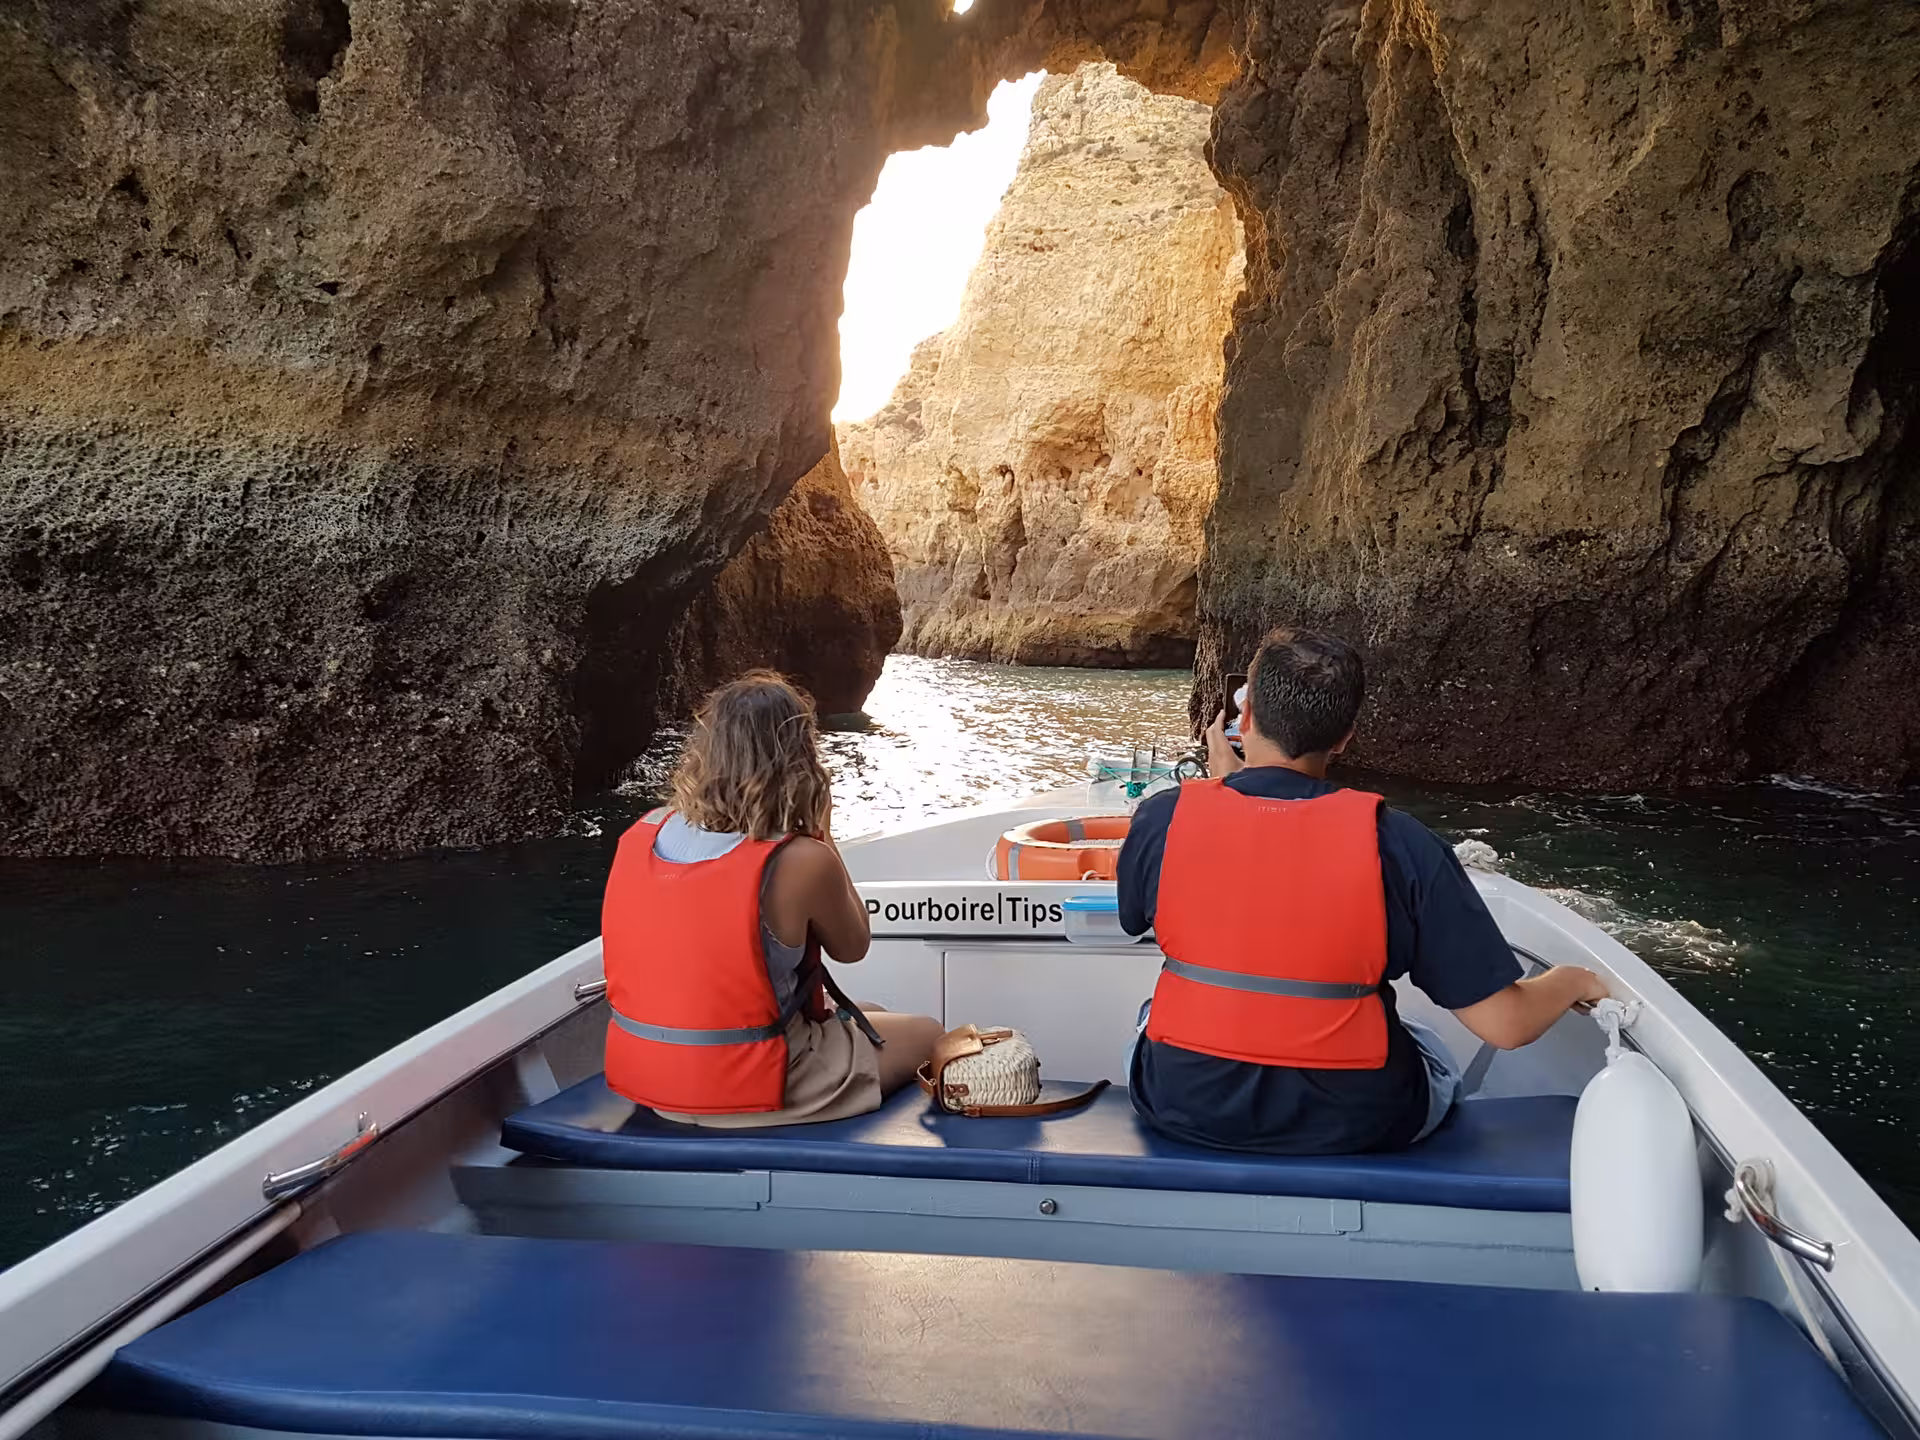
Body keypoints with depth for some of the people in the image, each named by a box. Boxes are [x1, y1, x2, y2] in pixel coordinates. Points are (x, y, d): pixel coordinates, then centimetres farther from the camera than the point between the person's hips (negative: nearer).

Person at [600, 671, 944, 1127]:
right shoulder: (802, 861, -22)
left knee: (867, 1015, 27)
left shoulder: (641, 835, -5)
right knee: (926, 1035, 19)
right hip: (744, 1094, -6)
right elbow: (852, 947, -4)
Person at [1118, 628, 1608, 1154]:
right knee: (1432, 1053, 33)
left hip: (1185, 1109, 1)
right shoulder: (1395, 841, -18)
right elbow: (1505, 1024, -17)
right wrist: (1570, 982, 6)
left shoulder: (1163, 816, -15)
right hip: (1351, 1125, 0)